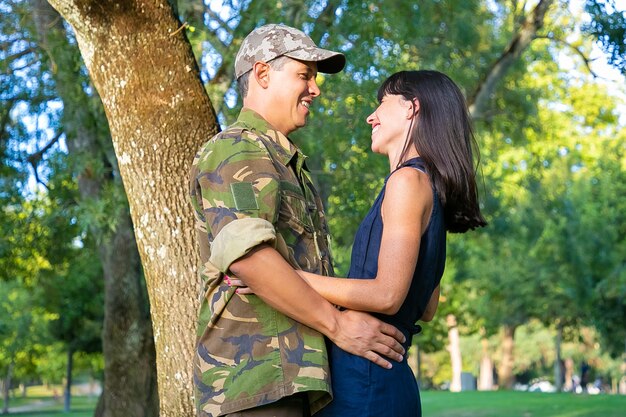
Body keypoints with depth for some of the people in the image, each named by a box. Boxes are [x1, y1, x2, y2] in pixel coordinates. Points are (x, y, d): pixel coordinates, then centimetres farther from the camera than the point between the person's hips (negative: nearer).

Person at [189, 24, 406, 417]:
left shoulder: (289, 163, 25)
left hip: (298, 379, 9)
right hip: (254, 378, -9)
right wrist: (337, 324, -17)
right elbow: (248, 255, -23)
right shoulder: (234, 153, -7)